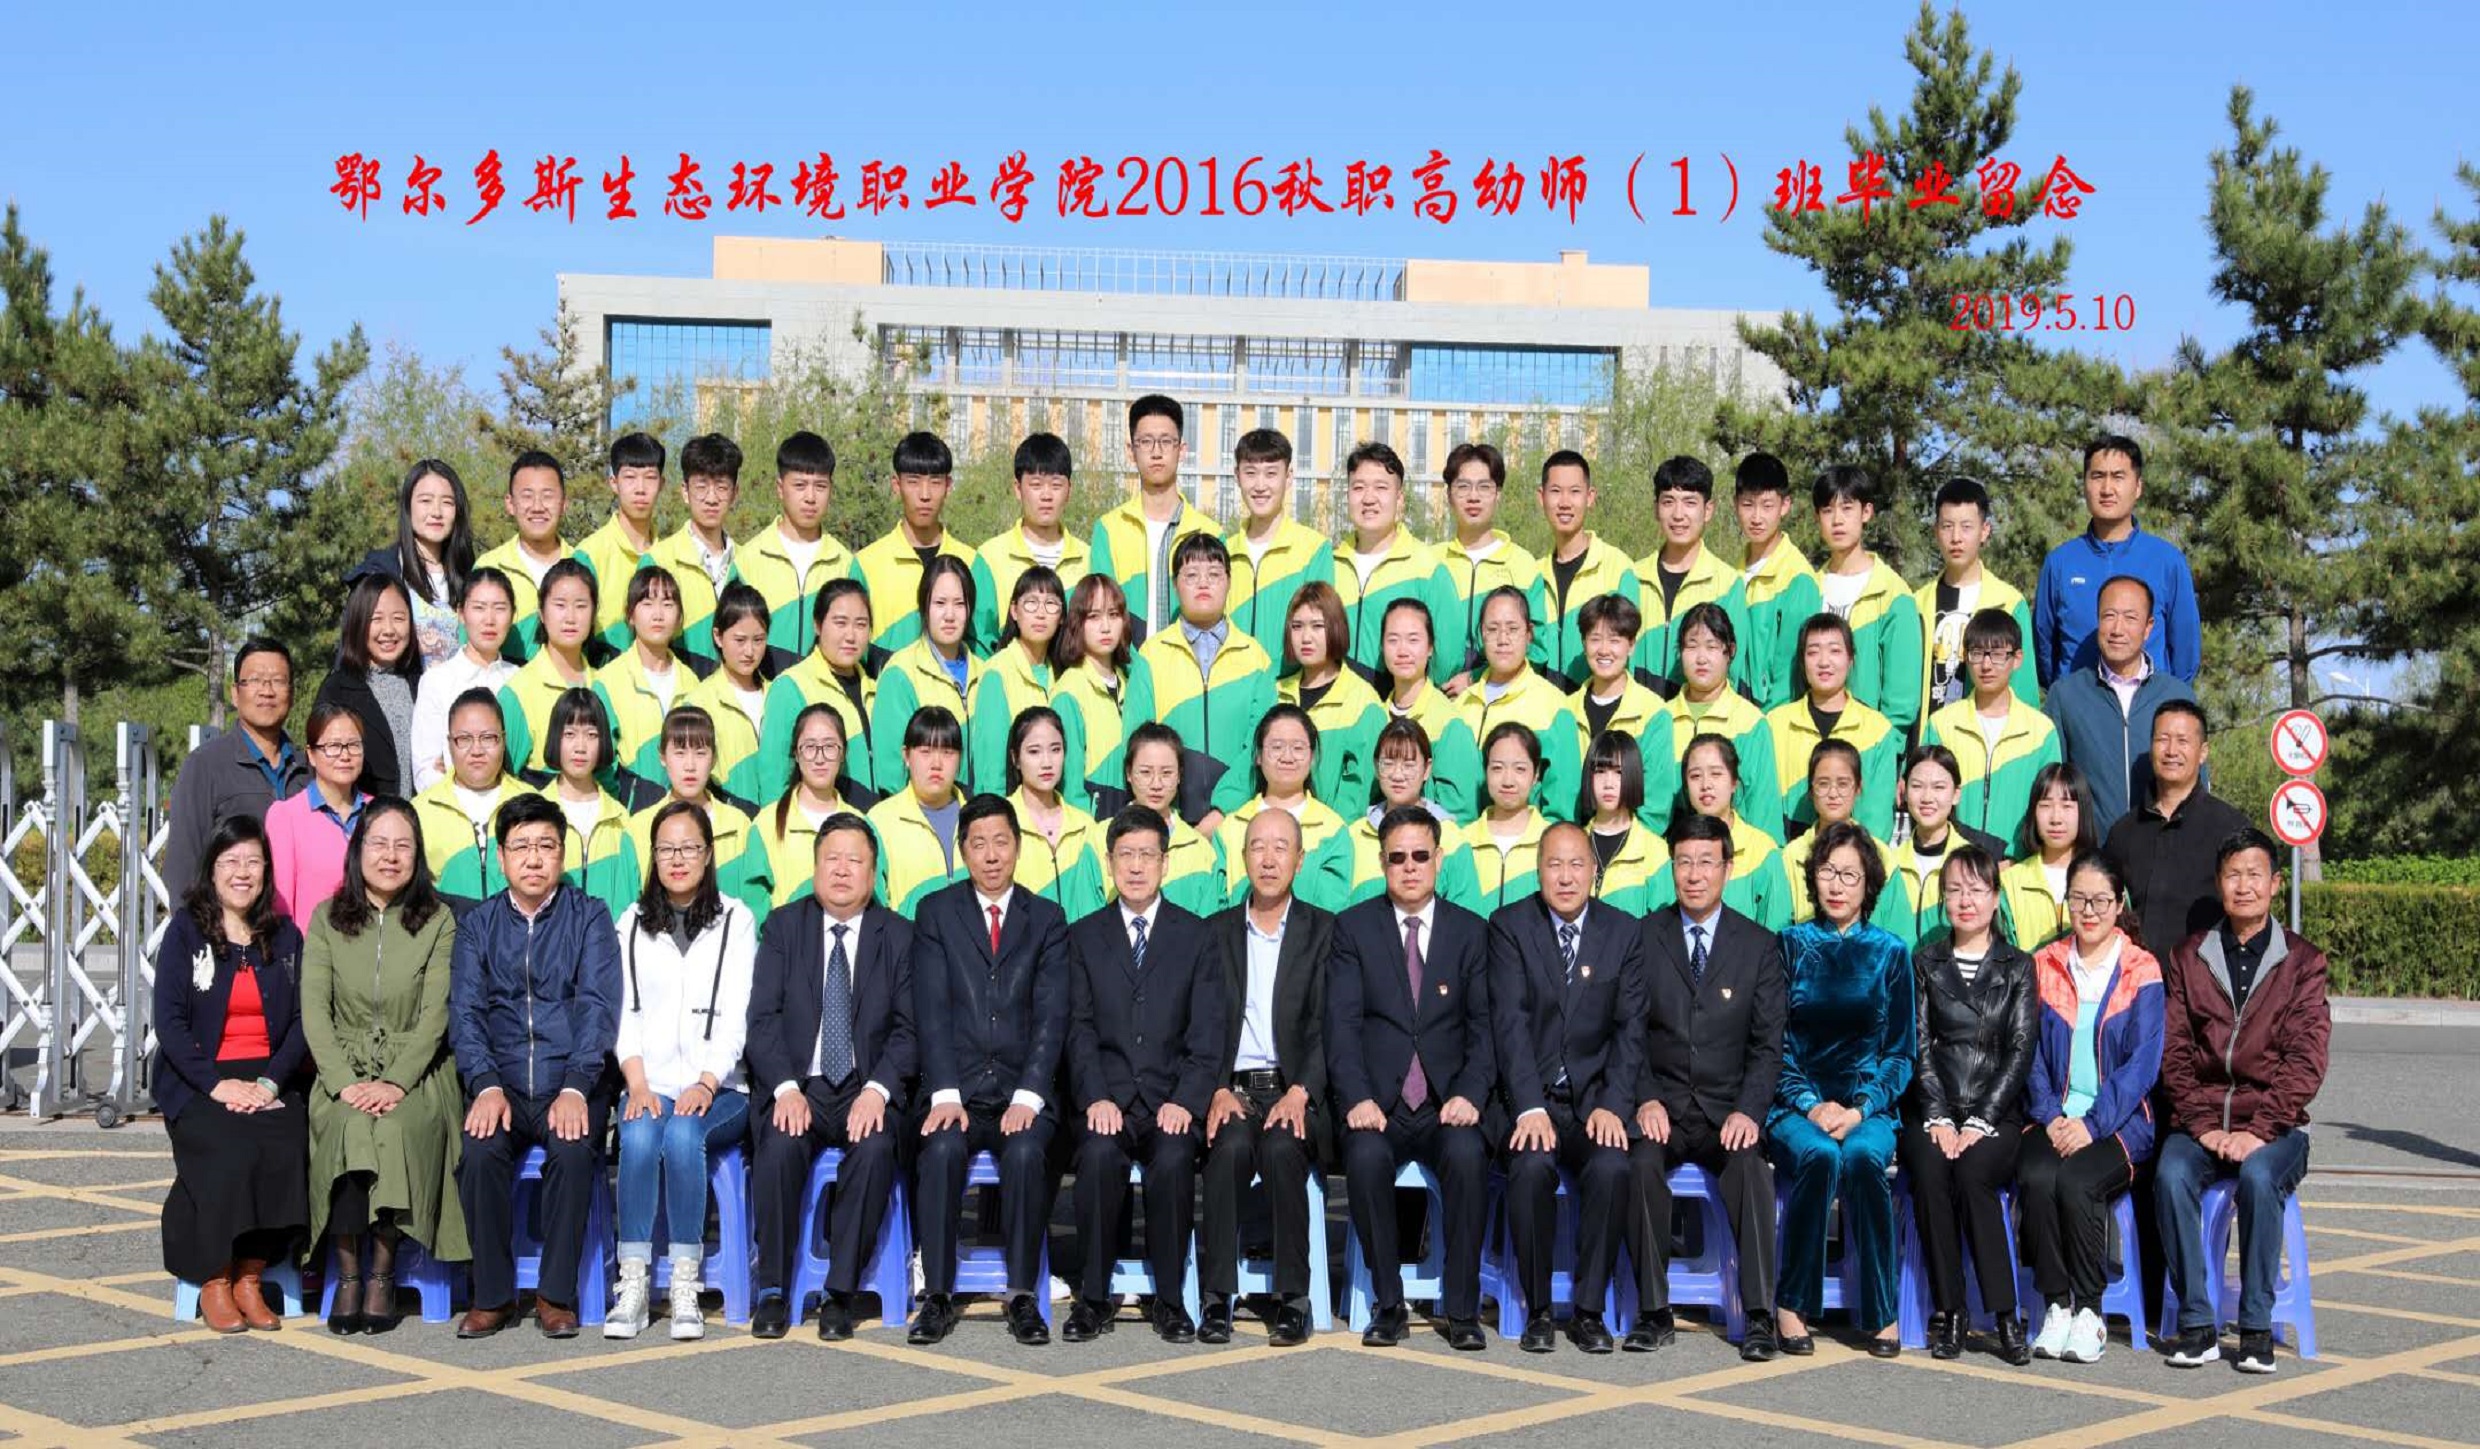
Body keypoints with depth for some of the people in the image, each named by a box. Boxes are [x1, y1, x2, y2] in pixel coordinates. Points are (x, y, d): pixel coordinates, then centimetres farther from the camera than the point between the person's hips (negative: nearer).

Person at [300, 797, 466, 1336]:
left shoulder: (437, 921, 5)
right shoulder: (327, 919, 8)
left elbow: (434, 1014, -4)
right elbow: (314, 1010, -1)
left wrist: (395, 1083, -18)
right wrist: (344, 1083, -15)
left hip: (416, 1074, -1)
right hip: (345, 1071, 1)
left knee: (394, 1128, -32)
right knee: (351, 1127, -31)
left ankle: (383, 1271, -19)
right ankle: (348, 1274, -23)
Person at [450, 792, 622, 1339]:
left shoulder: (589, 918, 6)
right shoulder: (478, 926, 12)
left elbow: (599, 1007, -5)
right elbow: (465, 1012, 2)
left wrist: (575, 1088, -20)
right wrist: (486, 1085, -17)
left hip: (572, 1083, -1)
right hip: (502, 1084, 2)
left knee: (572, 1151, -31)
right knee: (480, 1153, -28)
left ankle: (557, 1294, -16)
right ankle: (492, 1295, -12)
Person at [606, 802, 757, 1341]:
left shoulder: (735, 920, 9)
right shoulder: (633, 923, 15)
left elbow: (735, 1016, -1)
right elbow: (624, 1014, 6)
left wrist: (706, 1085, -15)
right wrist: (637, 1084, -10)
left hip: (716, 1088, -1)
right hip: (648, 1084, 2)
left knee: (682, 1133, -32)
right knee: (640, 1135, -31)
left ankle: (685, 1284, -28)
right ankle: (633, 1282, -29)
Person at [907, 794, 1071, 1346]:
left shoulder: (1047, 919, 11)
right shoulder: (936, 912, 9)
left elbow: (1051, 1017, 1)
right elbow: (931, 1011, -1)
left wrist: (1028, 1097, -13)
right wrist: (945, 1094, -13)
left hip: (1022, 1092, 0)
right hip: (956, 1089, 0)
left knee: (1025, 1152, -30)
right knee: (942, 1149, -31)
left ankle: (1023, 1298, -19)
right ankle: (938, 1297, -20)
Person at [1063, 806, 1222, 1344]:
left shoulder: (1196, 935, 9)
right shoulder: (1085, 936, 12)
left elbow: (1207, 1034, 2)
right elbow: (1080, 1030, 4)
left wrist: (1185, 1101, -13)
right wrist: (1096, 1098, -12)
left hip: (1171, 1099, 0)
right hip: (1109, 1098, 1)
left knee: (1173, 1159, -31)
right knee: (1099, 1154, -31)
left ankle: (1168, 1299, -15)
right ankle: (1094, 1297, -17)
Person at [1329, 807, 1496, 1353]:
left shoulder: (1471, 931, 10)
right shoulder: (1354, 927, 7)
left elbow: (1484, 1025, 5)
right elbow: (1342, 1024, -1)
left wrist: (1470, 1094, -13)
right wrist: (1357, 1098, -16)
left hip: (1447, 1103, 1)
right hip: (1377, 1102, 0)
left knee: (1467, 1154, -31)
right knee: (1367, 1155, -33)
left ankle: (1462, 1308, -18)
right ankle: (1388, 1302, -16)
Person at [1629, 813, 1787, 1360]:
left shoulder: (1760, 945, 7)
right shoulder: (1643, 937, 6)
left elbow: (1768, 1043, 3)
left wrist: (1748, 1110, -13)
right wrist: (1645, 1099, -12)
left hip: (1728, 1110, 0)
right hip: (1662, 1105, 0)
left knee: (1750, 1164, -30)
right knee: (1643, 1162, -30)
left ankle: (1760, 1315, -26)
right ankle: (1654, 1313, -23)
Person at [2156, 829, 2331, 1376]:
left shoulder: (2302, 961, 6)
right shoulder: (2188, 957, 12)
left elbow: (2306, 1059, -3)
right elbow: (2173, 1051, 5)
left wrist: (2259, 1130, -15)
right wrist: (2202, 1126, -9)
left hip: (2274, 1124, -2)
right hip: (2201, 1121, 2)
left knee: (2259, 1176, -34)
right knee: (2171, 1175, -30)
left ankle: (2257, 1327, -22)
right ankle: (2197, 1325, -23)